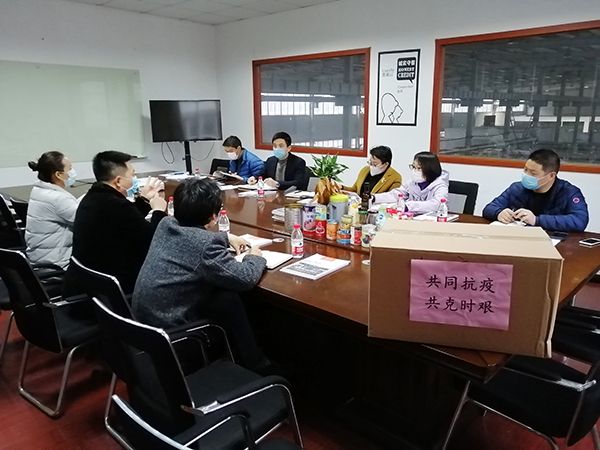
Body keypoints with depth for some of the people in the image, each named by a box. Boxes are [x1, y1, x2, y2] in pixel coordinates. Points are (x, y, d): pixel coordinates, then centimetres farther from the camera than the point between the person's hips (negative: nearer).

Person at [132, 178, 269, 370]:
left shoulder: (166, 224, 0)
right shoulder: (205, 245, -26)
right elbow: (245, 278, -20)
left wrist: (227, 237, 23)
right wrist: (255, 258, 0)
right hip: (167, 327, -9)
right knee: (230, 300, -4)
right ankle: (254, 364, 14)